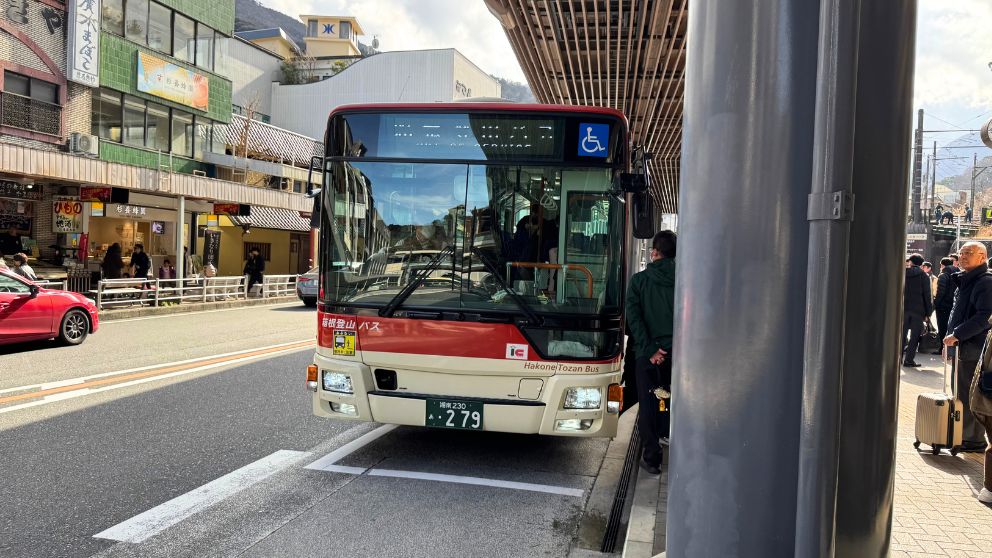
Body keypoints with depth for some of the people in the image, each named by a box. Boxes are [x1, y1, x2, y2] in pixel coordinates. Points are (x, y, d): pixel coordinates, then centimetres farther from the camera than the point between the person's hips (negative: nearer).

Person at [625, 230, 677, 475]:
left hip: (648, 353, -1)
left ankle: (652, 459, 8)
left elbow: (634, 318, -10)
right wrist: (667, 348, -3)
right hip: (676, 353, 2)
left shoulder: (639, 280, -3)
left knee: (648, 406, 6)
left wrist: (650, 350, -10)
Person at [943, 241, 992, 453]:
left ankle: (974, 440, 3)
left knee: (970, 396, -5)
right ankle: (962, 436, 24)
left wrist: (957, 334, -20)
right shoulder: (965, 280, 18)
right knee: (960, 393, 15)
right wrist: (951, 337, 17)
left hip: (974, 350, -9)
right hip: (962, 347, 9)